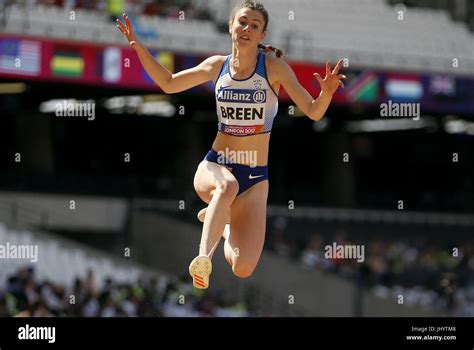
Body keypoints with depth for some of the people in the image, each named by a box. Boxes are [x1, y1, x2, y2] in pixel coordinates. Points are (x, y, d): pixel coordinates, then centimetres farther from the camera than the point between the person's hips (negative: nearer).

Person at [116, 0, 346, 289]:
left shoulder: (274, 67, -5)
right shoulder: (217, 66, 4)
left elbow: (313, 112, -7)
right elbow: (168, 84, 18)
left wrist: (327, 92, -28)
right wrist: (138, 47, 8)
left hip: (255, 178, 0)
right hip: (213, 167, 0)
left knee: (243, 269, -11)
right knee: (227, 186, -40)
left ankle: (218, 220, 20)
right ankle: (203, 256, -43)